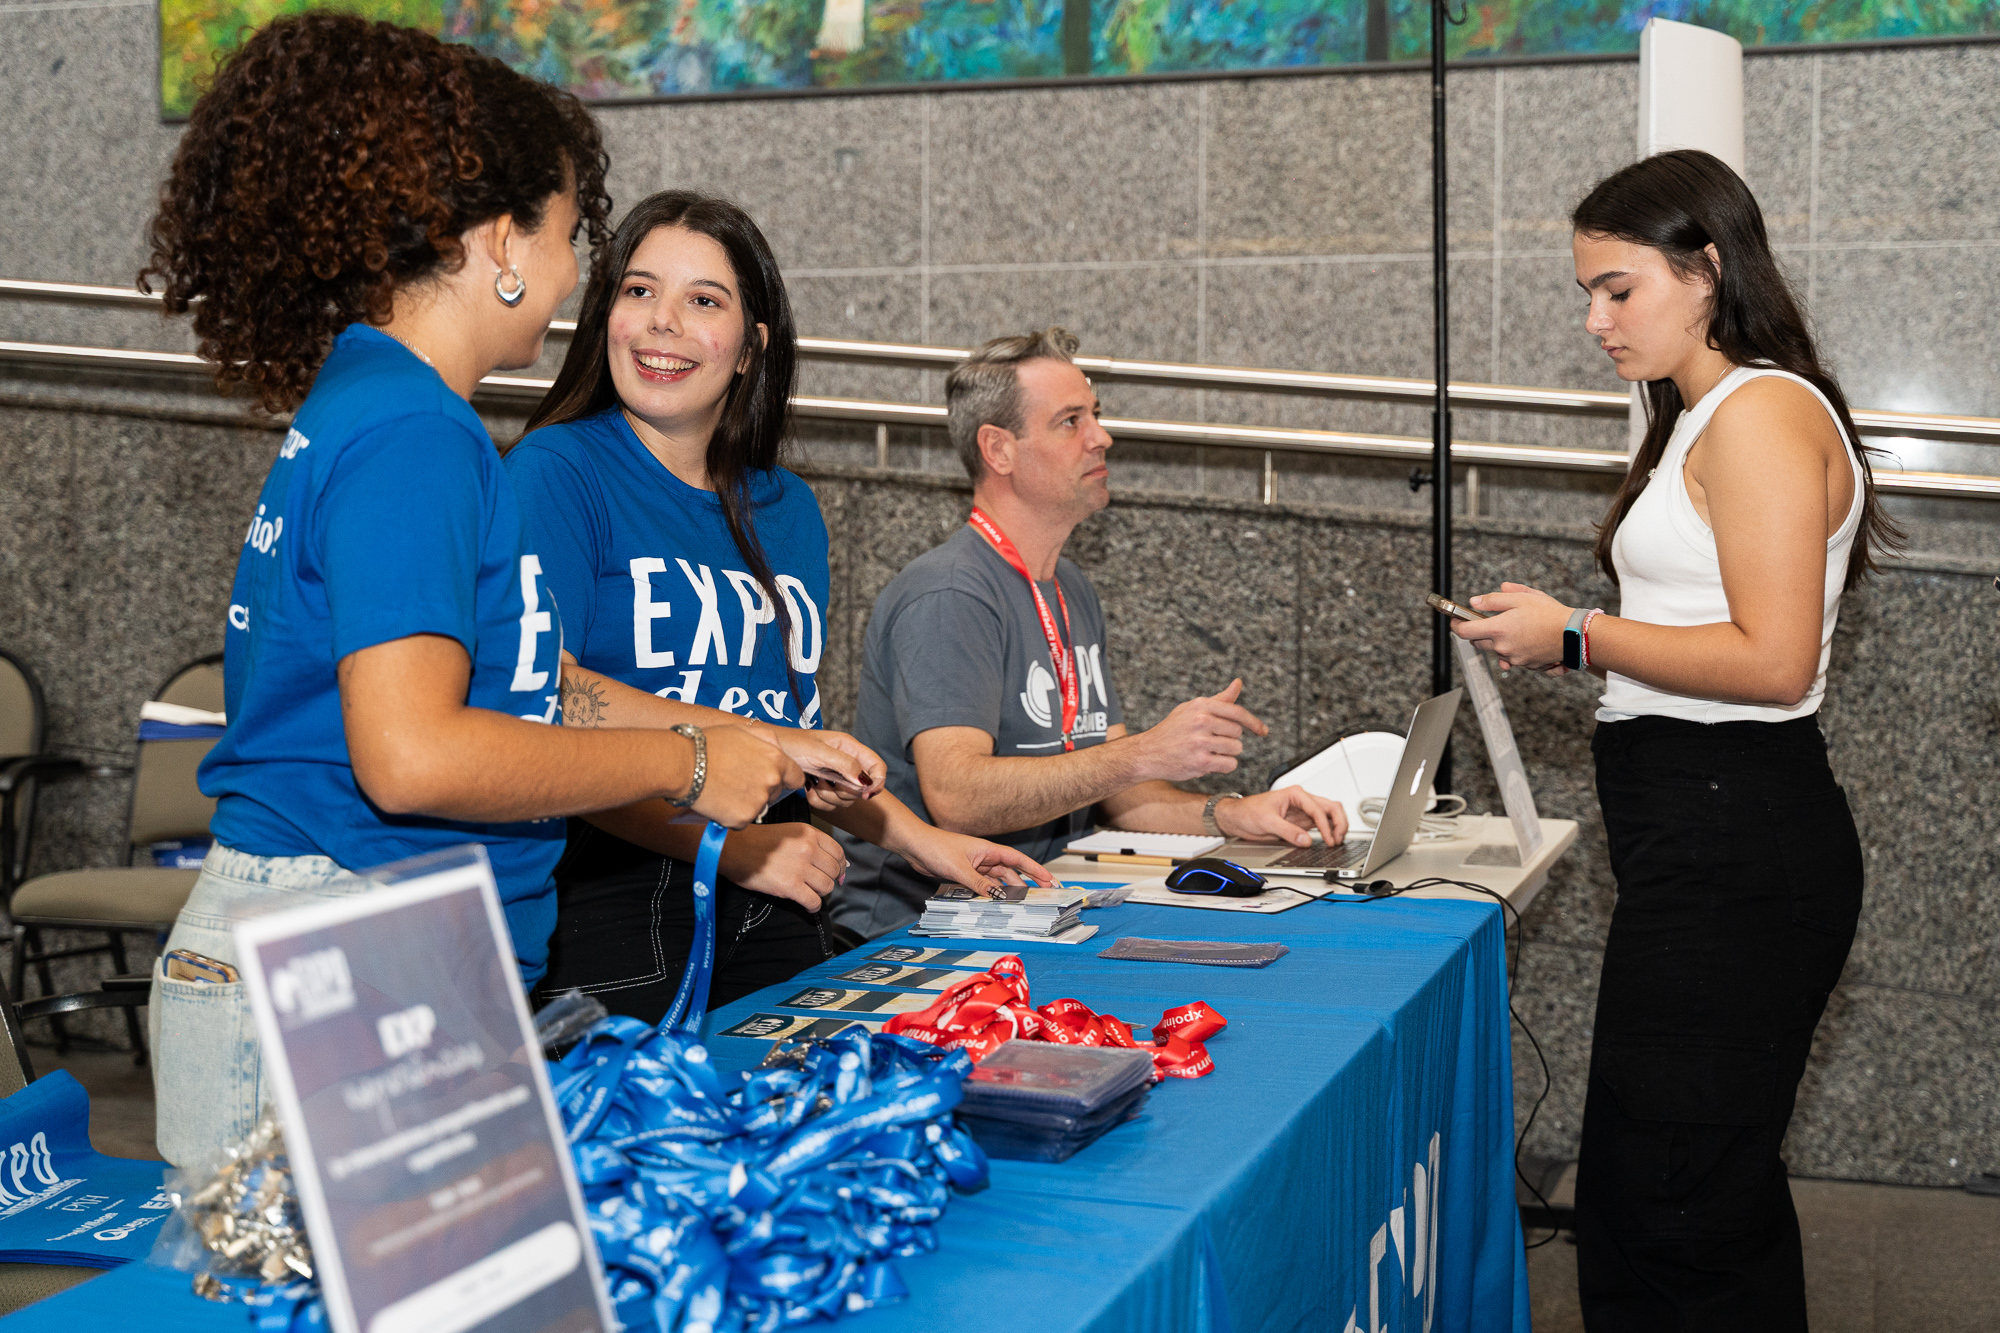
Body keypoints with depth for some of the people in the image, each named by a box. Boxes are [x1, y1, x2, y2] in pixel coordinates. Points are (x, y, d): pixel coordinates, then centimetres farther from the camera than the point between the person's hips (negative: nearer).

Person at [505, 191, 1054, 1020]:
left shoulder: (786, 511, 11)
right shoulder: (557, 472, -8)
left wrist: (916, 839, 13)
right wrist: (730, 846, -18)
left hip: (771, 909, 6)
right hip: (611, 911, -6)